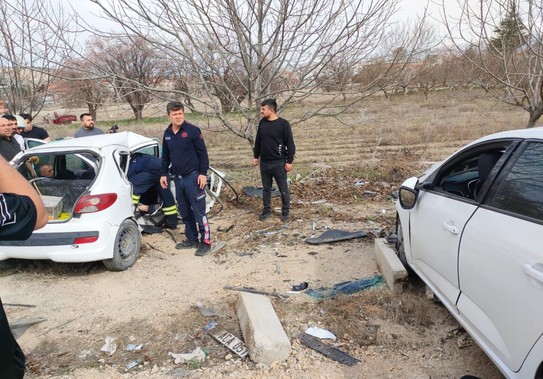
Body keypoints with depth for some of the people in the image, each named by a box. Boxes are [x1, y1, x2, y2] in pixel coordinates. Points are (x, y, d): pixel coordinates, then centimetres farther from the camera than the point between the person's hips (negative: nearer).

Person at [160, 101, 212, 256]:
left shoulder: (193, 130, -9)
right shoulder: (167, 133, 10)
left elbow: (203, 153, -9)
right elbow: (165, 156, 19)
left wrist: (203, 173, -14)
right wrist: (163, 174, 14)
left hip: (193, 177, -7)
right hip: (178, 179, 7)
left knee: (199, 212, -4)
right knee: (184, 211, 13)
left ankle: (205, 242, 4)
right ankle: (192, 239, 26)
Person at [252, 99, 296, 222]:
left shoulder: (283, 124, -11)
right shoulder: (262, 123, 5)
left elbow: (290, 144, -10)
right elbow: (258, 141, 16)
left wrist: (289, 161, -11)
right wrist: (256, 156, 16)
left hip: (279, 163, -5)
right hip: (264, 163, 5)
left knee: (283, 189, 5)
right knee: (266, 188, 14)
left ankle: (285, 212, 19)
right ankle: (266, 210, 28)